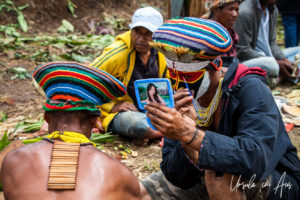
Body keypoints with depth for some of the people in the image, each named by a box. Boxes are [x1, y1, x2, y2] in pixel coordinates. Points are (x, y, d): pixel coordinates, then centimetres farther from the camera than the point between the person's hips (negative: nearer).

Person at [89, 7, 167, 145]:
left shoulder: (161, 55, 3)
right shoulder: (117, 53, -17)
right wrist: (112, 106, -18)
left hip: (150, 112, 6)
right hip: (118, 114, -6)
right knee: (137, 123, -39)